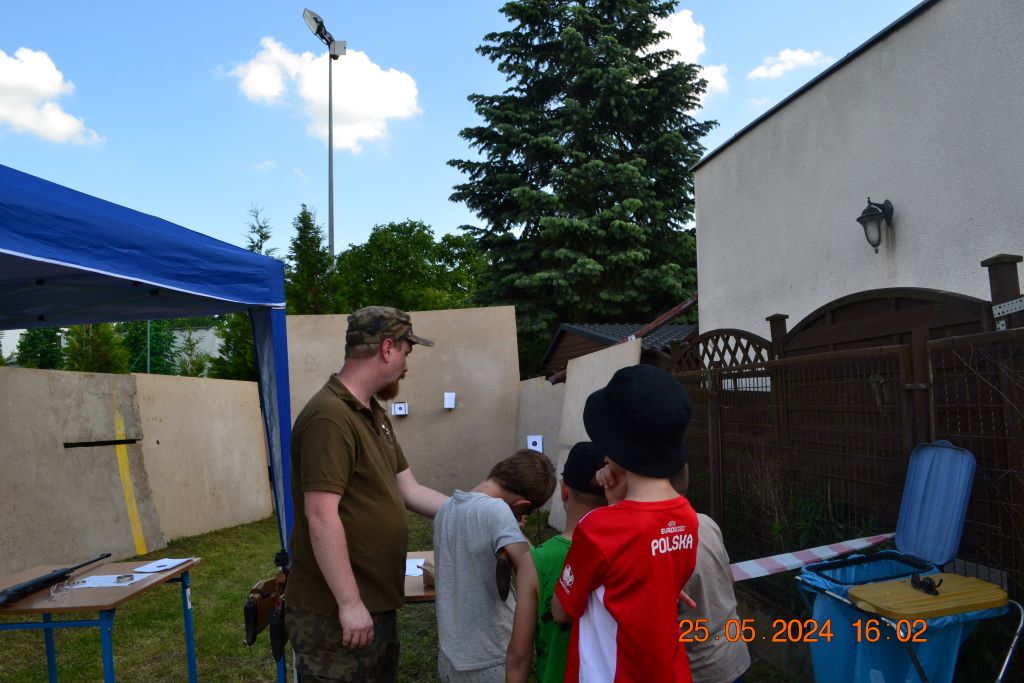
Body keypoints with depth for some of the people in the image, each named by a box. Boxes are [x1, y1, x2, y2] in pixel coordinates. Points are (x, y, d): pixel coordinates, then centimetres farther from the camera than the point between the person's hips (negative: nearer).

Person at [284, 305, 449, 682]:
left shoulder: (375, 415, 10)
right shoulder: (330, 416, -22)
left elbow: (410, 491, 10)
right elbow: (321, 516, -25)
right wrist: (350, 603, -22)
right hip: (335, 613, -10)